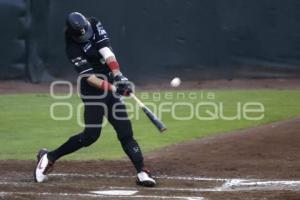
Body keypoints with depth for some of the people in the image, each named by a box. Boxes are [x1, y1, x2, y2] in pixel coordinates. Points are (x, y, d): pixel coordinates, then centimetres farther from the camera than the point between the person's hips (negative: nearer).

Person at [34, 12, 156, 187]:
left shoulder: (94, 25, -4)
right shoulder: (73, 48, -18)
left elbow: (106, 51, -15)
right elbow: (89, 77, -24)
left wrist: (118, 76, -28)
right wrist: (113, 88, -37)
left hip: (110, 83, 5)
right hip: (93, 89, -5)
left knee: (125, 132, -2)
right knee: (91, 135, -10)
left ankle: (142, 172, -7)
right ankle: (49, 157, 5)